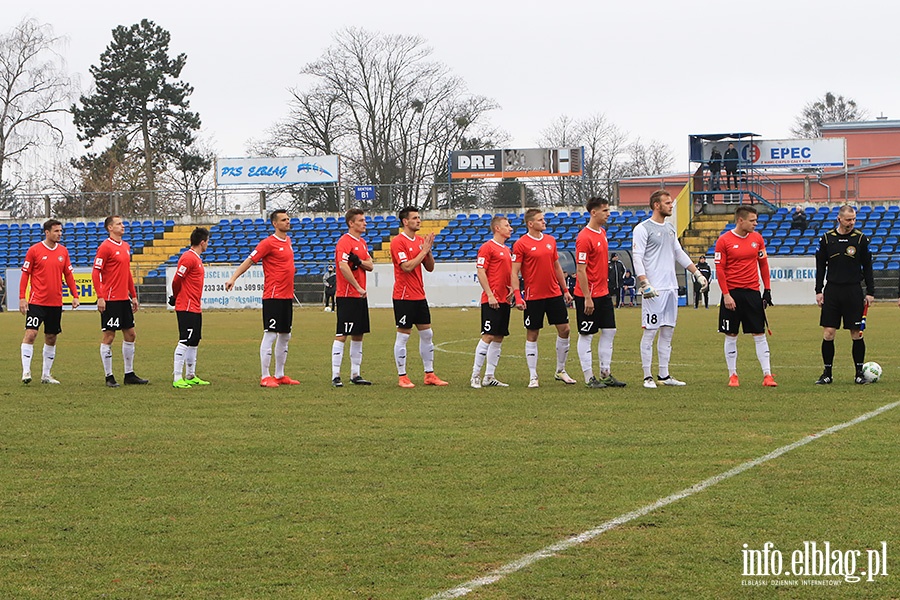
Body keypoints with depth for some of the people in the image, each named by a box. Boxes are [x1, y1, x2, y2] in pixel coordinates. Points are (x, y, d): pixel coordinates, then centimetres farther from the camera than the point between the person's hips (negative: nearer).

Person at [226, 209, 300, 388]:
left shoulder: (287, 240, 14)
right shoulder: (268, 243, -10)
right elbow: (249, 261, -13)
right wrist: (233, 278, -22)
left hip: (287, 296, 9)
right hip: (273, 297, -9)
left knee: (285, 336, 13)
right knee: (270, 335, -8)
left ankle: (280, 375, 21)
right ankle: (265, 377, -7)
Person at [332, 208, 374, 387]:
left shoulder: (362, 242, 16)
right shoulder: (344, 242, -12)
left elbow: (370, 265, 10)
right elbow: (343, 266, -23)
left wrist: (359, 261, -12)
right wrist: (358, 288, -19)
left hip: (361, 296, 9)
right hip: (347, 296, -9)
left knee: (358, 335, 11)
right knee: (342, 335, -8)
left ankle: (355, 374, 17)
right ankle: (335, 376, -7)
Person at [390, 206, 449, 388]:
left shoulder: (420, 241, 12)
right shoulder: (398, 242, -11)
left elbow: (430, 267, 13)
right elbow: (407, 266, -21)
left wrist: (428, 250, -3)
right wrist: (423, 251, -15)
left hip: (419, 295, 8)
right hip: (404, 296, -8)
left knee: (427, 334, 9)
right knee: (403, 335, -2)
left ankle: (429, 374, 16)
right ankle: (402, 377, 4)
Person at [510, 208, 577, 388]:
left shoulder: (550, 240, 10)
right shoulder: (521, 244, -7)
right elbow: (514, 273, -8)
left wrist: (565, 289, 16)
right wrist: (518, 296, -16)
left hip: (554, 294, 5)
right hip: (533, 297, -5)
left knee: (564, 329, 4)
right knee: (532, 335, 1)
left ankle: (561, 371, 18)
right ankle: (533, 377, 6)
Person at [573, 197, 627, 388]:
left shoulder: (602, 233, 10)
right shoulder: (584, 238, -17)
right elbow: (580, 270, -18)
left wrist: (605, 288, 19)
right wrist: (587, 298, -20)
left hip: (603, 293, 9)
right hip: (588, 296, -9)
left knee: (609, 331, 9)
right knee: (586, 336, 0)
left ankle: (606, 374, 16)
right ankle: (589, 378, 5)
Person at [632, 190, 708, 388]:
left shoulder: (670, 228, 16)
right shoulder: (643, 229, -7)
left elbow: (679, 253, 25)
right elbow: (637, 258, -13)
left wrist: (698, 273, 19)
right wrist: (645, 284, -22)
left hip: (671, 288, 8)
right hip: (654, 290, -8)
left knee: (668, 332, 9)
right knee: (650, 332, -5)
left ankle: (664, 375, 14)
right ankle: (647, 377, -1)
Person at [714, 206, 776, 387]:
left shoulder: (757, 238, 6)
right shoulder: (724, 241, -5)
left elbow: (763, 264, 13)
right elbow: (719, 270, -5)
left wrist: (767, 289, 7)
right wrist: (726, 294, -11)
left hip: (752, 292, 3)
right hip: (732, 293, -3)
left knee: (760, 335, 1)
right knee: (731, 336, 4)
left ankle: (767, 375, 0)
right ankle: (732, 376, 12)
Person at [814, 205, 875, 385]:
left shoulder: (861, 238, 2)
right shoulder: (827, 239, 4)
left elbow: (867, 267, 6)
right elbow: (820, 266, 9)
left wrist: (870, 292, 2)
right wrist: (818, 291, 3)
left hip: (854, 291, -1)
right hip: (832, 290, 1)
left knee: (857, 334, 0)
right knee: (828, 333, -2)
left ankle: (859, 373, 10)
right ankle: (827, 373, 7)